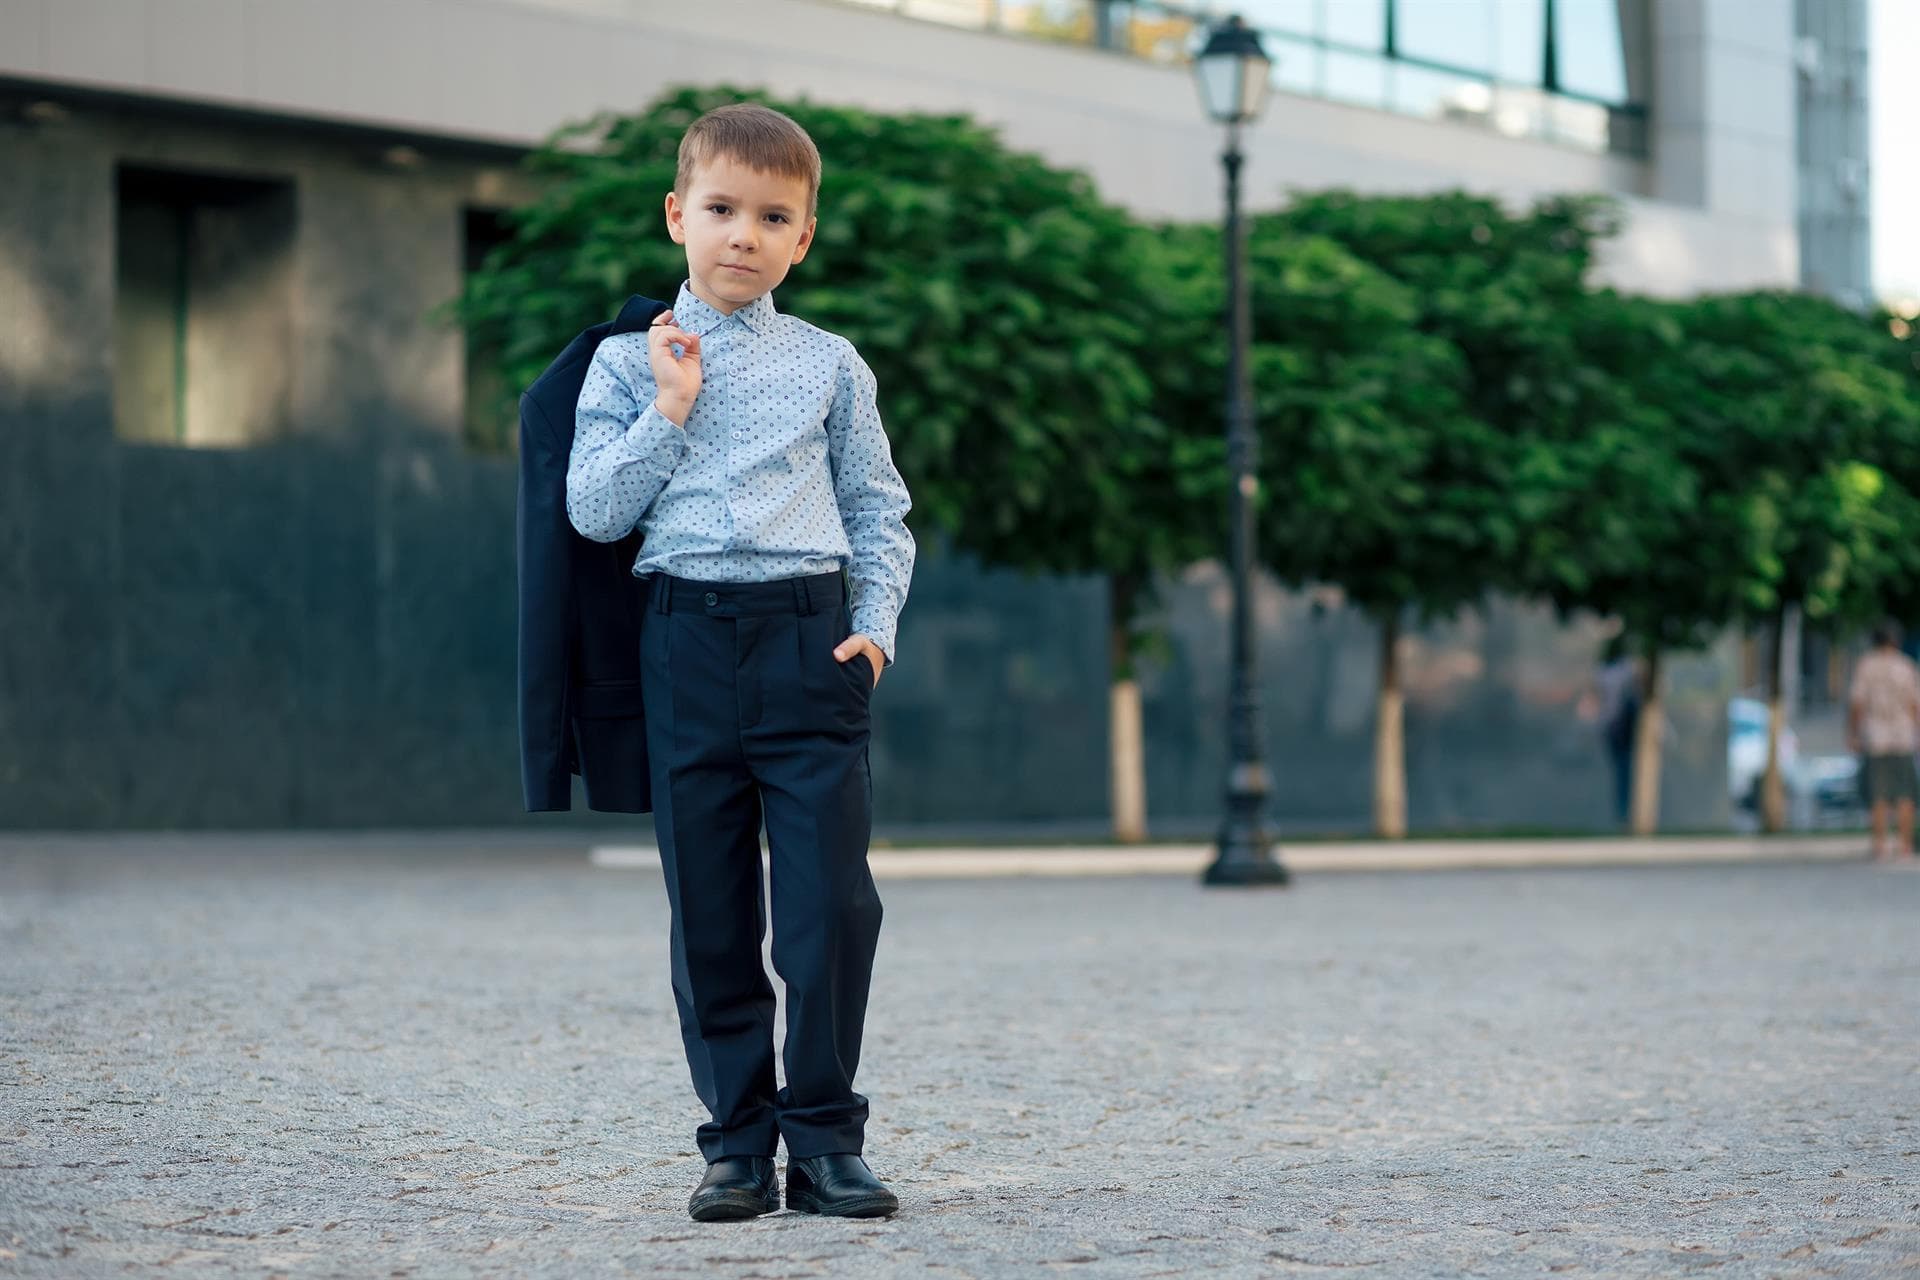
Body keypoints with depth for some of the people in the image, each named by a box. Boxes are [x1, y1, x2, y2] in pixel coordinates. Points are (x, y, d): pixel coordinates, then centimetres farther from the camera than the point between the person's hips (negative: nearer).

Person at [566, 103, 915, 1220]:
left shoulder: (830, 366, 9)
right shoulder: (630, 363, 8)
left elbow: (881, 515, 13)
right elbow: (595, 511, 0)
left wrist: (874, 625, -1)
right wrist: (669, 412, -7)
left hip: (811, 638, 0)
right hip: (687, 640, 0)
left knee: (833, 900, -6)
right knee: (711, 914, 4)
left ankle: (825, 1139, 5)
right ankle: (739, 1140, 13)